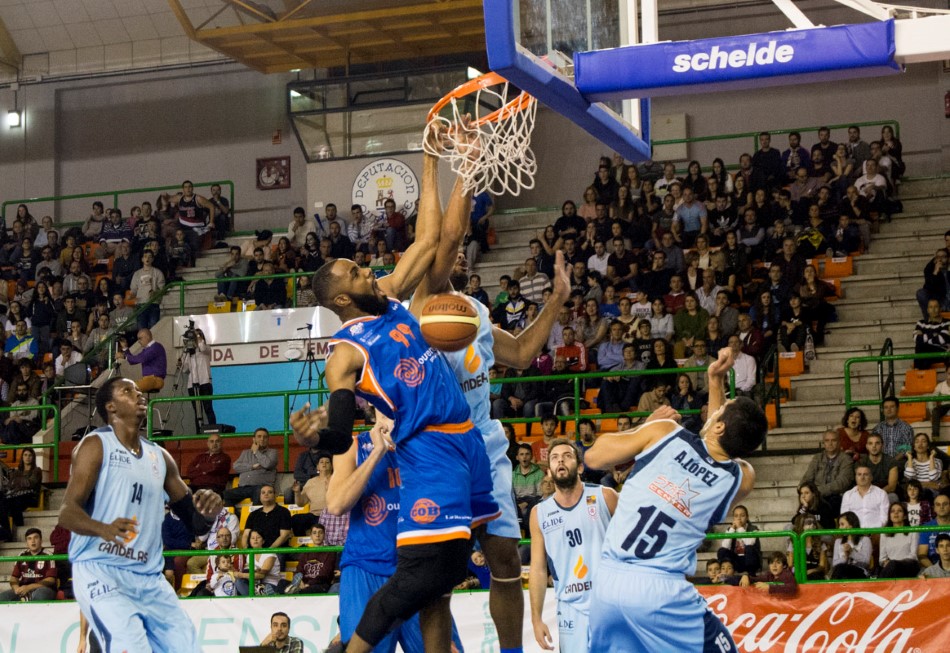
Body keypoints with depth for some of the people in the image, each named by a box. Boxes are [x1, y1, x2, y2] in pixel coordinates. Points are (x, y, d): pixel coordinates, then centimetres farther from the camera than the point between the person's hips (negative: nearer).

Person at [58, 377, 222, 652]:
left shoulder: (159, 457, 16)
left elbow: (194, 523, 18)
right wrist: (104, 529, -32)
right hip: (100, 570, -6)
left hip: (149, 577, 6)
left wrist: (206, 513, -7)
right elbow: (67, 512, -11)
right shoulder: (96, 445, -1)